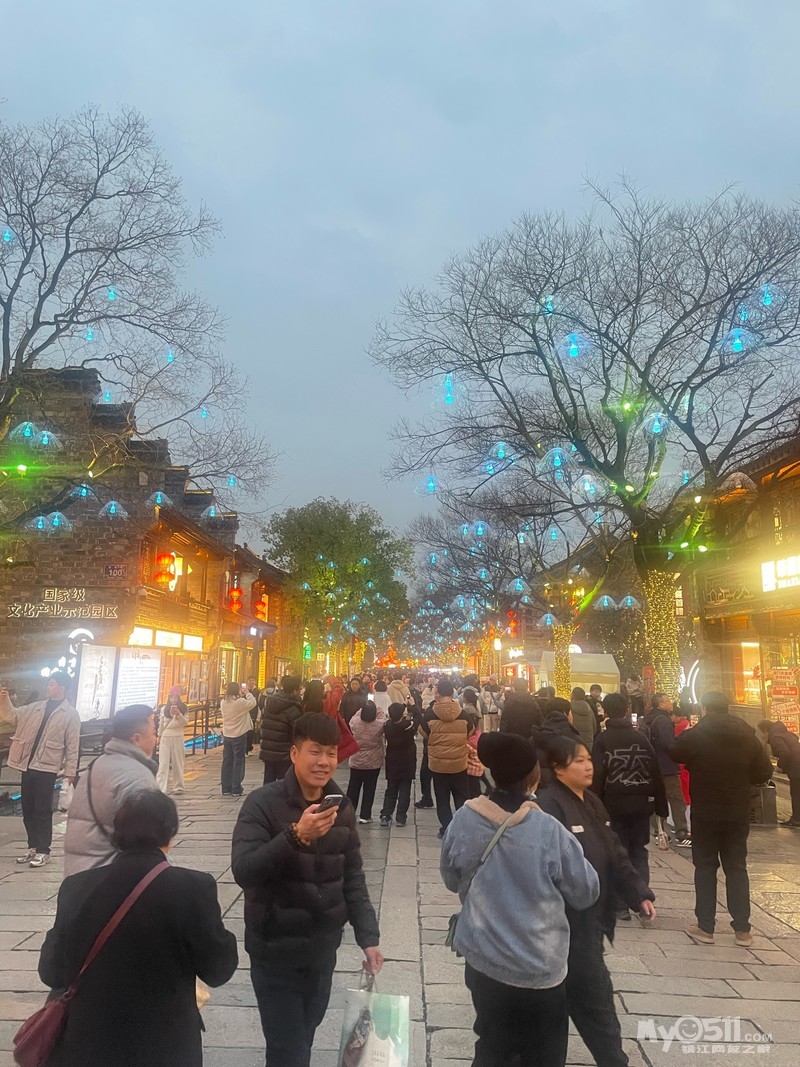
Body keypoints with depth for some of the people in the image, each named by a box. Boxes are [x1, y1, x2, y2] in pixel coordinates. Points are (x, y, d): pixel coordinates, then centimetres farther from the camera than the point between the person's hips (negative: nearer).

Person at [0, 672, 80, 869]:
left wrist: (70, 772, -9)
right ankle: (33, 847, 27)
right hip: (28, 765, 6)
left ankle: (43, 851, 11)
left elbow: (72, 746, -6)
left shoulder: (70, 714, -5)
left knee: (42, 811, 0)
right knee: (27, 809, 13)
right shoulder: (36, 707, 11)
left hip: (47, 768, -6)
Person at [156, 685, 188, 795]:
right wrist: (159, 736, 18)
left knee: (178, 763, 6)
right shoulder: (164, 709, 6)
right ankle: (161, 788, -6)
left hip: (177, 737, -1)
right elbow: (161, 724, 15)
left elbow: (186, 722, -7)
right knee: (163, 763, -4)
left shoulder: (183, 709, 0)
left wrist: (179, 714, -22)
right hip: (165, 737, 1)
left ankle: (179, 786, 17)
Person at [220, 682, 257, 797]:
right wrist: (247, 693, 3)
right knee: (238, 763, 4)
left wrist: (242, 695, 6)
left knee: (227, 762, 12)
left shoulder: (223, 702, -1)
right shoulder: (241, 702, -20)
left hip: (227, 736, 6)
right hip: (239, 736, -6)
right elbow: (253, 703, -8)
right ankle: (236, 789, 6)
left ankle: (226, 789, 18)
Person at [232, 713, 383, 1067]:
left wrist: (367, 936, 0)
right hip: (276, 951, -5)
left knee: (305, 1037, 20)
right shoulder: (263, 803, -17)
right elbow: (243, 872, -25)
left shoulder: (340, 806, 0)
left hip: (323, 949, 5)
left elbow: (352, 878, 6)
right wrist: (296, 836, -37)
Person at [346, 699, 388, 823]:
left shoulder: (354, 722, -15)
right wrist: (373, 708, 6)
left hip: (356, 762, 2)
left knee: (353, 789, 14)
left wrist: (364, 708, 10)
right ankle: (365, 816, 14)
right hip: (374, 763, -2)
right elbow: (384, 716, 2)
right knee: (369, 790, 9)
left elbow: (356, 714, 7)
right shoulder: (380, 724, -20)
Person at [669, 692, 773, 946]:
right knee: (736, 868, 14)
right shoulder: (748, 736, -4)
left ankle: (705, 928, 11)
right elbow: (764, 772, 0)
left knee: (705, 867, 8)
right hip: (738, 814, 3)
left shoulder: (695, 735, -13)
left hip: (705, 813, -3)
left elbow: (674, 752, 2)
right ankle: (742, 930, 17)